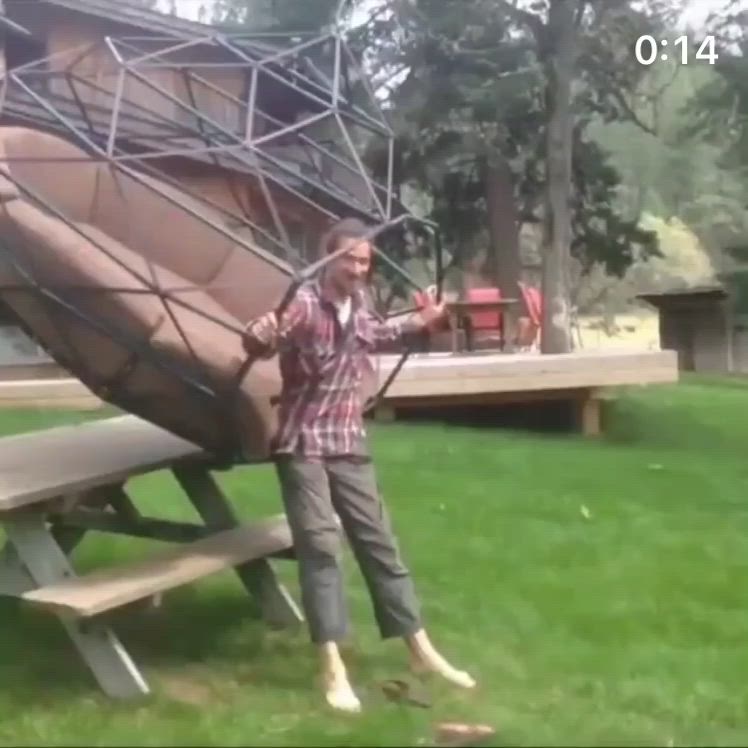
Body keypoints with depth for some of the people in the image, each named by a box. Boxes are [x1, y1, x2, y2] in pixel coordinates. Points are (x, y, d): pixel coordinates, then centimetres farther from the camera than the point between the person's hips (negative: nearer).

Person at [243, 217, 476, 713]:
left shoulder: (360, 305, 5)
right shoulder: (303, 304, -16)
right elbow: (261, 345, -30)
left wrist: (418, 323, 29)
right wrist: (262, 334, -52)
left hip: (350, 444, 6)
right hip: (304, 445, -6)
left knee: (379, 543, 10)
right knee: (321, 549, -9)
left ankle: (422, 651, 19)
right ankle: (333, 668, -3)